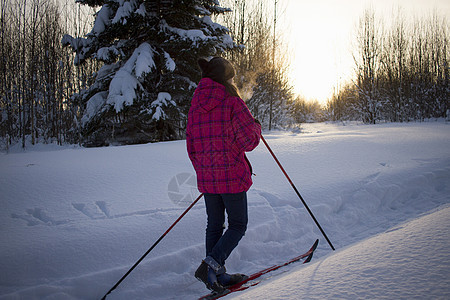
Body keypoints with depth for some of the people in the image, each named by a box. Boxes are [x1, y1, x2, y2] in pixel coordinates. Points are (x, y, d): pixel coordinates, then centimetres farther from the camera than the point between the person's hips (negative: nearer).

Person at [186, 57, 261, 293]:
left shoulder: (195, 107, 8)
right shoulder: (232, 102, -12)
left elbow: (192, 147, 12)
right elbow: (249, 141, -15)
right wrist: (256, 126, 6)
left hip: (206, 178, 6)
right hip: (232, 177, -6)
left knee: (214, 225, 16)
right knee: (238, 225, 7)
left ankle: (217, 274, 22)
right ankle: (211, 263, -9)